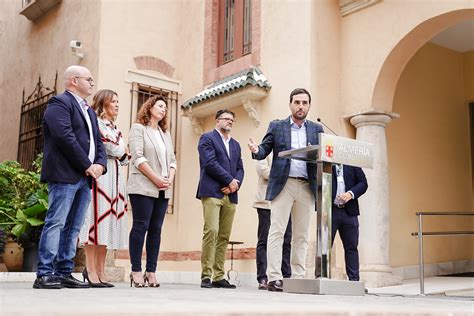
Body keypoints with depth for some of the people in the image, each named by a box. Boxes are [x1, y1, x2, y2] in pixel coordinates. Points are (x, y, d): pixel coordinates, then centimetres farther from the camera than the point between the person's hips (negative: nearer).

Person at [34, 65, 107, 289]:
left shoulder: (89, 111, 25)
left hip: (85, 177, 9)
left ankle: (64, 273, 10)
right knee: (55, 223, -9)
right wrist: (87, 166, -13)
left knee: (73, 228, 7)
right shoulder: (59, 103, -3)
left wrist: (100, 164, 0)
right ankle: (44, 274, -7)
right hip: (65, 175, -8)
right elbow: (65, 137, -15)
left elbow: (98, 141, 20)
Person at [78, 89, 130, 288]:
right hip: (99, 173, -8)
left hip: (114, 176, 8)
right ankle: (91, 270, -9)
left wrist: (122, 154, 0)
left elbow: (124, 157, 20)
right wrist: (122, 152, 8)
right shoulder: (95, 122, 1)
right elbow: (111, 148, -10)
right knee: (96, 216, -10)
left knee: (109, 221, 3)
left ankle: (100, 271, 4)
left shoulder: (114, 128, 25)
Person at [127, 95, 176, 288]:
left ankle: (151, 271, 5)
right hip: (144, 187, -6)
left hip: (163, 190, 6)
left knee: (156, 229, 3)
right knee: (141, 226, -7)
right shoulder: (138, 128, 3)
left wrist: (170, 179, -1)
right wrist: (156, 179, -13)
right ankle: (136, 271, -4)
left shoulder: (166, 134, 22)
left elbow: (172, 160, 18)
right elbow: (138, 157, -8)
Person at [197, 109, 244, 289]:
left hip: (230, 195, 6)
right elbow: (210, 163, -8)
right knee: (211, 231, -15)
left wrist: (236, 183, -4)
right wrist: (230, 180, -9)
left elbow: (240, 168, 17)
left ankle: (219, 277, 5)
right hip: (212, 192, -6)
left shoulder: (235, 144, 25)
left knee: (224, 236, 3)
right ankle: (206, 276, -12)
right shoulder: (207, 138, 5)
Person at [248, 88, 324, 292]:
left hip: (307, 187, 3)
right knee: (277, 231, -7)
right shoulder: (276, 126, 11)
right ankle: (274, 278, -6)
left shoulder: (316, 129, 15)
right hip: (283, 184, -2)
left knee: (301, 235, 5)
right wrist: (256, 150, -18)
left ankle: (298, 278, 10)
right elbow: (264, 150, 4)